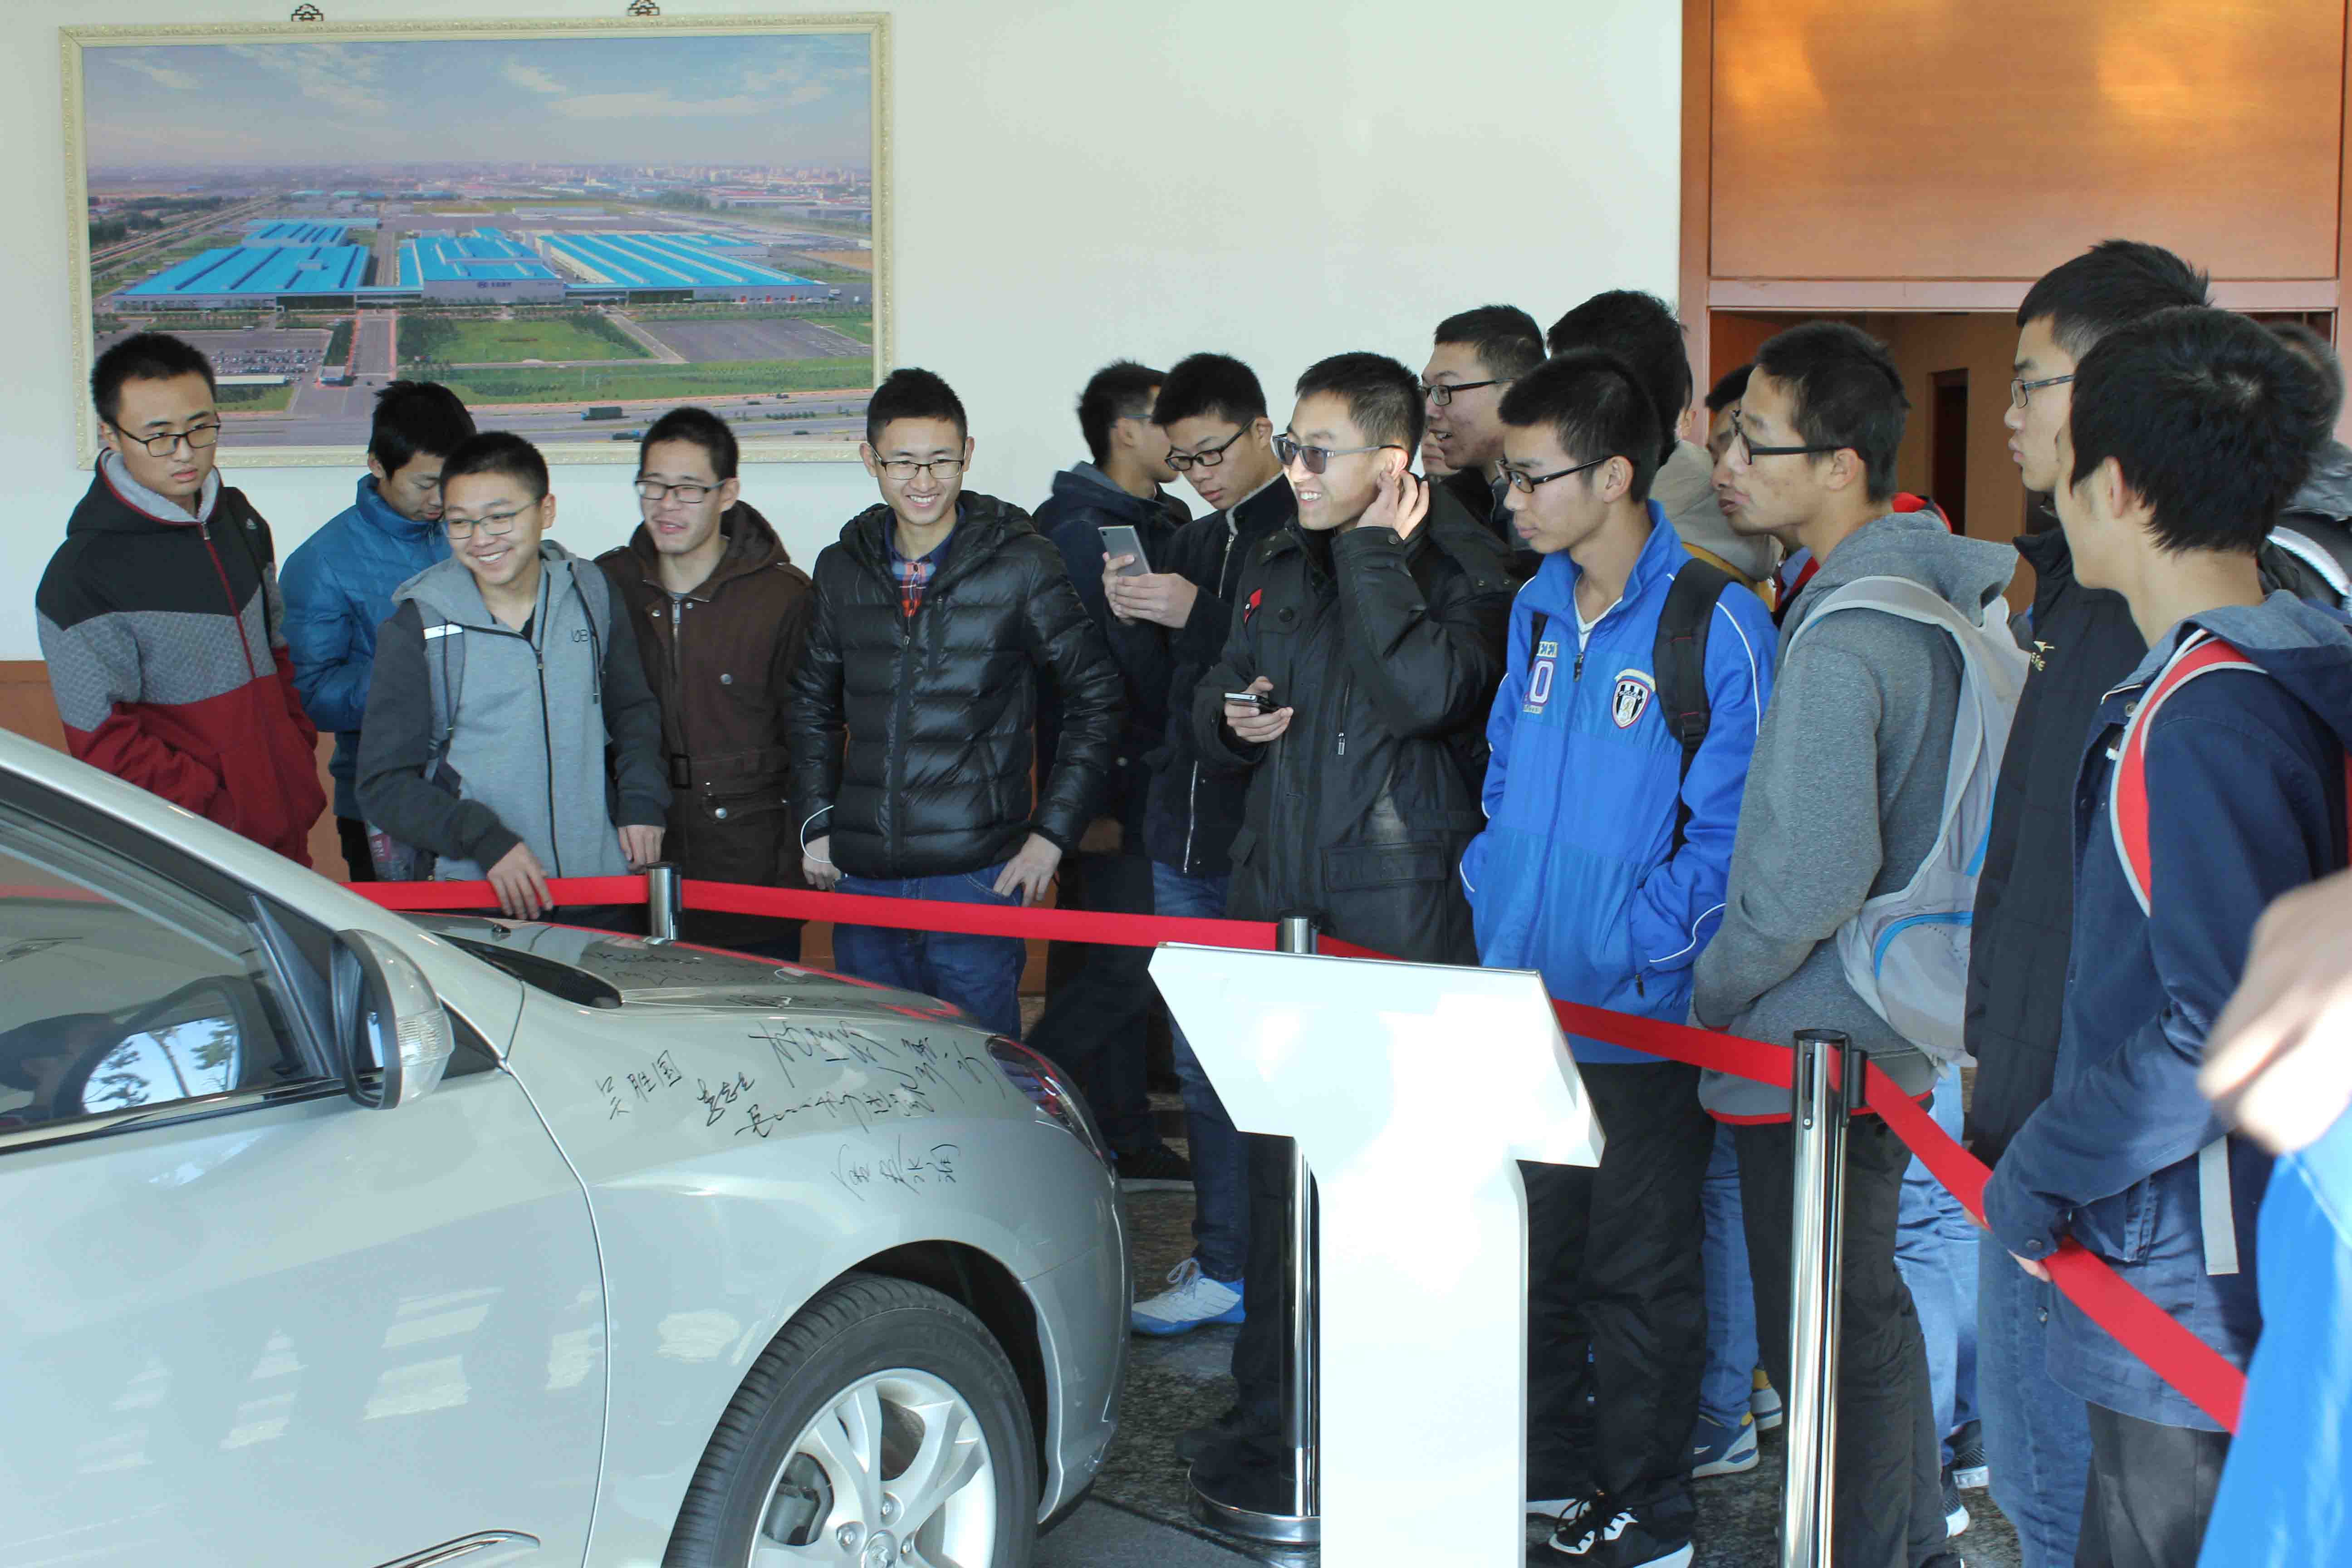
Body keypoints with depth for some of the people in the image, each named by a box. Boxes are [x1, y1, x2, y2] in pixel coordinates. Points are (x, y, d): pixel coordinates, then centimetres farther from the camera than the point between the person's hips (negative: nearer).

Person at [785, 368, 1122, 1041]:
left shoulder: (1020, 565, -3)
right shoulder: (842, 569, 9)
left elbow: (1097, 696, 1)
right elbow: (811, 704, 22)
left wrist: (1052, 832, -4)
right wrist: (816, 822, 11)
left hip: (979, 877, -4)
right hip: (862, 881, 4)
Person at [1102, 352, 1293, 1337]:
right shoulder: (1196, 542, 18)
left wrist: (1196, 615, -18)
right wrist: (1130, 621, 1)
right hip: (1186, 838, 8)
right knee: (1203, 1061, 11)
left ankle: (1230, 1270, 5)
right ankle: (1229, 1251, 20)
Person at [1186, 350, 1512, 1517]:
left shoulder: (1459, 569, -5)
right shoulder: (1276, 570, 14)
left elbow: (1428, 693, -25)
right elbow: (1213, 708, 26)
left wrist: (1373, 553, -14)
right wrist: (1232, 718, 3)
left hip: (1408, 922, -6)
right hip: (1280, 906, 6)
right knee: (1279, 1168, 10)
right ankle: (1272, 1428, 21)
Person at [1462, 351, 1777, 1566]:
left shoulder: (1714, 624, -14)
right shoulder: (1537, 609, 7)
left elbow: (1729, 828, -13)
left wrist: (1630, 949, -18)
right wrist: (1492, 890, 5)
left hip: (1640, 1016, -6)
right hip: (1523, 1000, 6)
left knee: (1637, 1275, 7)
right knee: (1527, 1252, 16)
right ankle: (1546, 1469, 32)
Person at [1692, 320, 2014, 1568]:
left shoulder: (1839, 643, -24)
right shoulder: (1946, 593, 6)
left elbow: (1803, 882, -26)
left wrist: (1707, 992, -10)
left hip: (1812, 1045, -10)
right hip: (1900, 1026, 10)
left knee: (1826, 1339, 3)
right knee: (1875, 1310, 22)